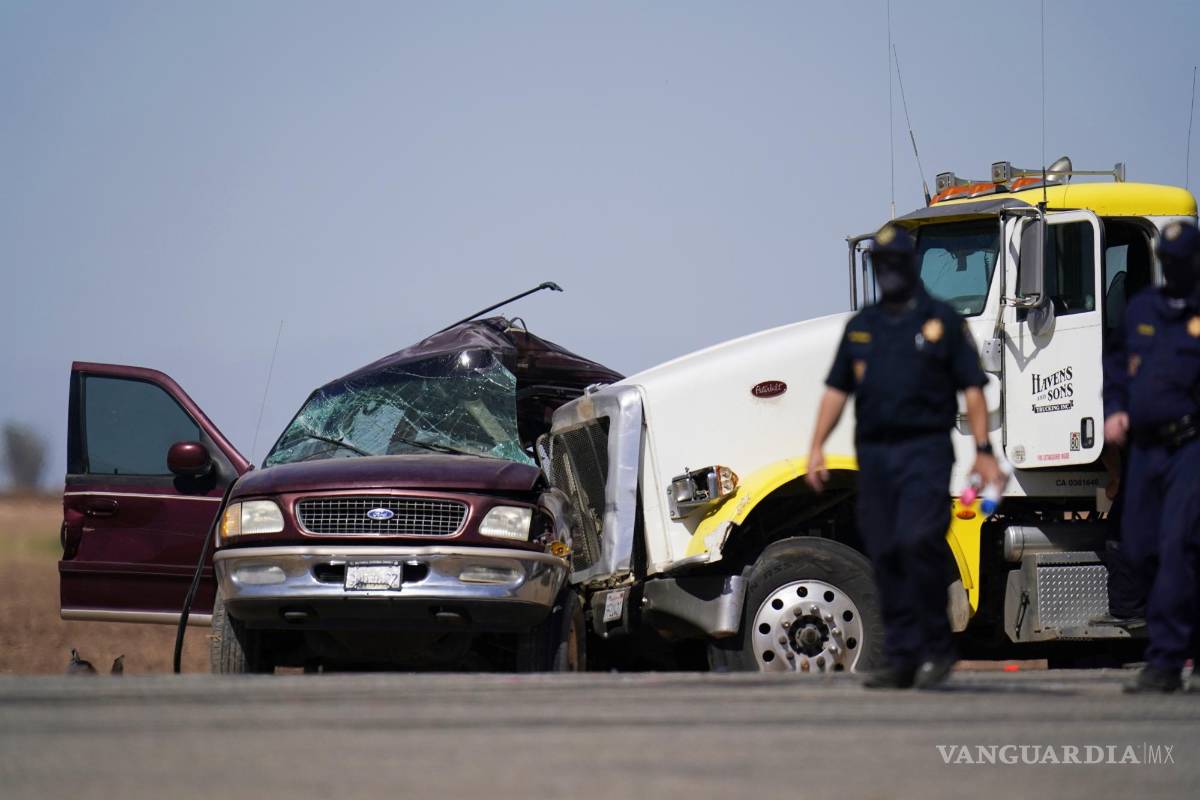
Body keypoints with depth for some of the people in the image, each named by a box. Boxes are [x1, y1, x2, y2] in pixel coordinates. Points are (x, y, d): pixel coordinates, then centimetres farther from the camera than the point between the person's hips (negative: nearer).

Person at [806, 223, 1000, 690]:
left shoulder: (942, 321, 4)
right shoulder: (861, 327, 17)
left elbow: (972, 389, 2)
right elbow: (836, 390, 16)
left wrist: (983, 450, -6)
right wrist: (817, 447, 6)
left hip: (924, 451, -5)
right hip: (874, 453, 5)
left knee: (919, 542, -19)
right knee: (885, 555, 3)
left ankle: (936, 647, -7)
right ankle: (901, 660, 8)